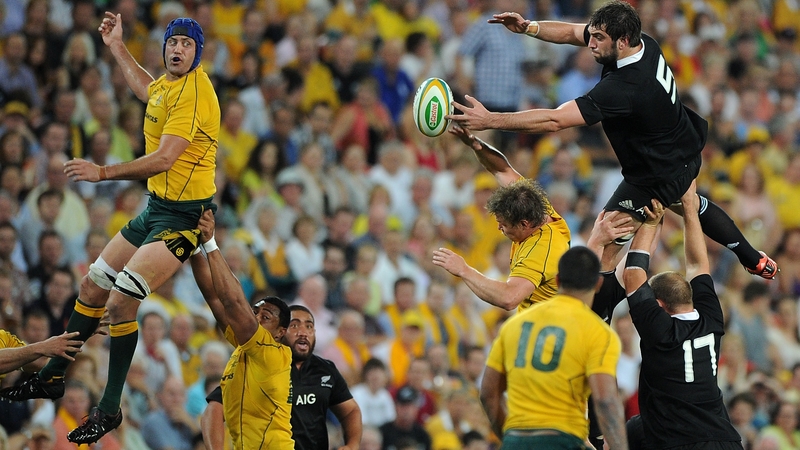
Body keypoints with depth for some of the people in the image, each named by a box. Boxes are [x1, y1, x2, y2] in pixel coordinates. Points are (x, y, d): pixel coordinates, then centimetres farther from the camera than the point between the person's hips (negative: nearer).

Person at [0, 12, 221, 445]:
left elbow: (164, 159, -28)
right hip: (155, 208, 10)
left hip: (185, 216, -10)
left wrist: (103, 172, -28)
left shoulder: (194, 92, -20)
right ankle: (52, 377, 29)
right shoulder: (167, 84, 9)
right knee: (93, 285, 15)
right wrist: (117, 47, 39)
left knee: (122, 299, -19)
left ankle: (110, 409, -11)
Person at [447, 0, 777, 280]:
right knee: (692, 205, 36)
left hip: (659, 177, -10)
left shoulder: (624, 87, -41)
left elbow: (555, 120, -45)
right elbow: (572, 33, -2)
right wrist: (528, 28, -19)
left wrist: (490, 120, -46)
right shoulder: (644, 43, -16)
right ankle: (755, 261, 53)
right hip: (686, 151, 10)